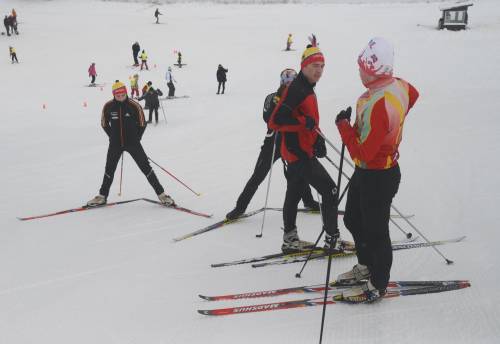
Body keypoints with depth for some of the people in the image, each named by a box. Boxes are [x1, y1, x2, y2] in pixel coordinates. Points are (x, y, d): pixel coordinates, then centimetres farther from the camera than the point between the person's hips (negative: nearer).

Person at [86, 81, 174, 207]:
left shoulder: (134, 106, -12)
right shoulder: (108, 106, -6)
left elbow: (142, 124, -1)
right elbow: (104, 124, 9)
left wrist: (136, 138, 0)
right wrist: (113, 137, 6)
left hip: (133, 143, -2)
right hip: (115, 143, 2)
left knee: (146, 167, -3)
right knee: (109, 170, 11)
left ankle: (161, 194, 2)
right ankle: (102, 196, 26)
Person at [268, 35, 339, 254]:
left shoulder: (307, 89, 14)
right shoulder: (296, 89, -18)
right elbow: (276, 121, -26)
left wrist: (318, 139, 12)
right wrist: (305, 122, -27)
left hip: (298, 152, 11)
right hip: (299, 153, -11)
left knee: (294, 194, 16)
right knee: (330, 191, -6)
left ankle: (290, 240, 26)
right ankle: (332, 239, 1)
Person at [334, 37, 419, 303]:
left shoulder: (377, 106, -34)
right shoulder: (399, 86, -6)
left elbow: (362, 153, -29)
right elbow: (413, 95, 20)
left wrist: (344, 125, -18)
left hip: (376, 179, -9)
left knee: (375, 231, 8)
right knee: (353, 220, 24)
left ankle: (377, 285, 27)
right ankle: (366, 266, 44)